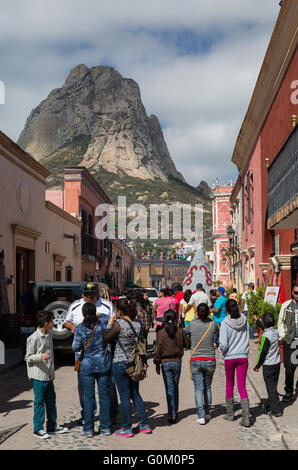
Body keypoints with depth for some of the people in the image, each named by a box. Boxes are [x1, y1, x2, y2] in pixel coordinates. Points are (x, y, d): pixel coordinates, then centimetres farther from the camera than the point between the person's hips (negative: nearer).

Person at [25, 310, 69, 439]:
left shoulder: (49, 334, 8)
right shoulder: (33, 338, -16)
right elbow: (28, 357, -13)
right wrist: (40, 356, -29)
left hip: (49, 375, 8)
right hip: (38, 375, -8)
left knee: (51, 400, 14)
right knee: (39, 401, 0)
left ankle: (52, 426, 25)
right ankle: (38, 429, 10)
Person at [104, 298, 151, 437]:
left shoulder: (119, 324, -17)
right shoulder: (138, 323, 0)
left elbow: (106, 339, -9)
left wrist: (109, 324, 2)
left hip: (120, 363, -6)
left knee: (124, 396, 3)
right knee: (135, 394, 18)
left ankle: (127, 429, 11)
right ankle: (144, 425, 20)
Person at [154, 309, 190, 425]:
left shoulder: (161, 333, -8)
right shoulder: (180, 331, -3)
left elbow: (158, 349, -7)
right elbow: (187, 344, 7)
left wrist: (157, 364, 1)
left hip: (165, 363, -2)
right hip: (177, 362, 2)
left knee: (169, 389, 0)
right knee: (175, 387, 16)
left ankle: (171, 414, -4)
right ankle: (175, 412, 26)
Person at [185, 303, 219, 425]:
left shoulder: (192, 324, -5)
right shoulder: (213, 324, -4)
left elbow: (184, 332, 13)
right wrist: (208, 319, 23)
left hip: (195, 361, -1)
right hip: (210, 361, 1)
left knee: (198, 388, 1)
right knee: (207, 387, 16)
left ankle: (201, 416, -8)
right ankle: (207, 413, 22)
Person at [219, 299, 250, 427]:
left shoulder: (225, 323, -14)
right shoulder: (244, 320, -2)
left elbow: (224, 345, -17)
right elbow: (247, 338, 8)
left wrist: (221, 349, 4)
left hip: (230, 357, -2)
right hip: (243, 356, 3)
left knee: (229, 385, 16)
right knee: (242, 386, 4)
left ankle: (230, 414, 27)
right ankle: (246, 417, -6)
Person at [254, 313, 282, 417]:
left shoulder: (265, 336, -22)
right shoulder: (275, 332, 1)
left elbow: (262, 352, -17)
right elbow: (264, 329, 22)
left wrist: (257, 366, -6)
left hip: (268, 365, -8)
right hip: (277, 362, 8)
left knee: (271, 387, 0)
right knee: (273, 386, 16)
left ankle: (276, 410, 2)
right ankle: (268, 406, 28)